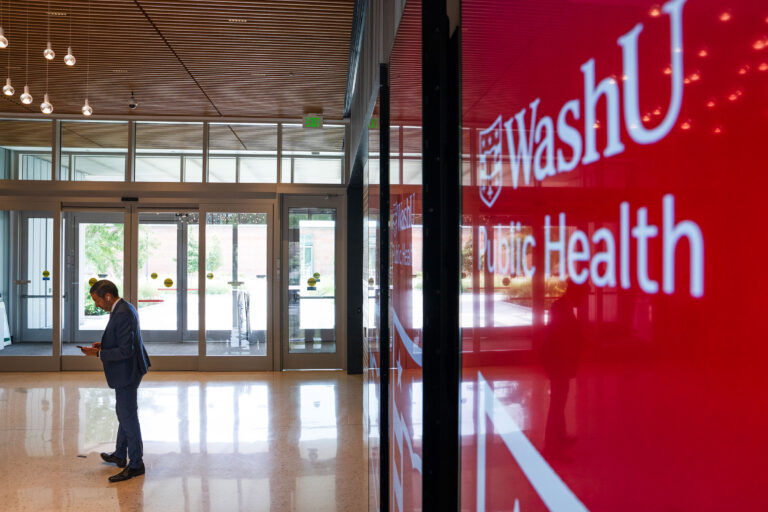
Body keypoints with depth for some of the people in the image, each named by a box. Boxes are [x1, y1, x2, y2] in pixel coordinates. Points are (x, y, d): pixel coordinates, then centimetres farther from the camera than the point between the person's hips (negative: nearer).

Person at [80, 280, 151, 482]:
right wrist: (104, 344, 7)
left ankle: (135, 465, 10)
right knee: (124, 413, 22)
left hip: (126, 372, -11)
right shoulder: (125, 308, 8)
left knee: (128, 417, -1)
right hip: (129, 370, 11)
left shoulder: (122, 314, -25)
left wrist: (98, 353, -19)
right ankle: (120, 455, 38)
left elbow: (125, 350, -27)